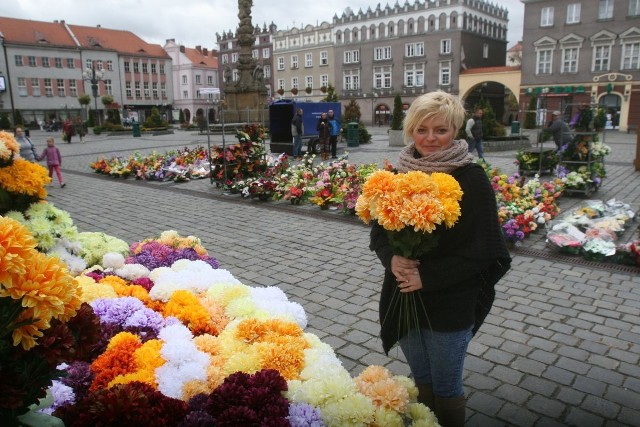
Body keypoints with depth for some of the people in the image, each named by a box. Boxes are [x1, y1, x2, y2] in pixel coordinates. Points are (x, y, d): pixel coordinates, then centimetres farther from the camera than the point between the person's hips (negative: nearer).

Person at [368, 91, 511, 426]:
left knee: (446, 388, 13)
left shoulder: (472, 179, -12)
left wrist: (427, 277, -20)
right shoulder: (400, 174, 0)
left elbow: (479, 249, -14)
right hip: (403, 298, 4)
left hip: (451, 305, -4)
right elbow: (378, 230, 4)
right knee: (421, 380, 22)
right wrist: (392, 259, -16)